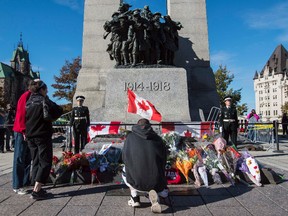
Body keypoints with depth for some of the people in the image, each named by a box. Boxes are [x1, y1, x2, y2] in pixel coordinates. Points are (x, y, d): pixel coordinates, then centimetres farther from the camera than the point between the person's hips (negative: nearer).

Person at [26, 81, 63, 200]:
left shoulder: (28, 102, 10)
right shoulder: (43, 100, -9)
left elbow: (24, 118, 13)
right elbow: (59, 110, -12)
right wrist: (50, 118, 3)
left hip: (30, 136, 7)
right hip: (43, 135, -7)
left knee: (36, 162, 13)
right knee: (45, 163, -2)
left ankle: (37, 188, 14)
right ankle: (36, 191, -9)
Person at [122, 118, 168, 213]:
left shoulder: (130, 137, 6)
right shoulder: (157, 138, 8)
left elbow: (124, 158, 13)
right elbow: (164, 160, 13)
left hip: (137, 182, -1)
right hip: (156, 181, 1)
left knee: (125, 170, 32)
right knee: (164, 193, 36)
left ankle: (135, 198, 19)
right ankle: (155, 194, 0)